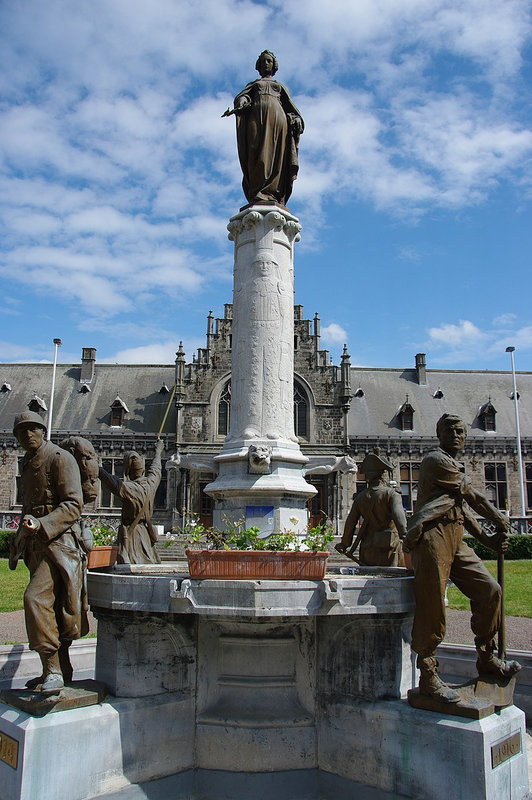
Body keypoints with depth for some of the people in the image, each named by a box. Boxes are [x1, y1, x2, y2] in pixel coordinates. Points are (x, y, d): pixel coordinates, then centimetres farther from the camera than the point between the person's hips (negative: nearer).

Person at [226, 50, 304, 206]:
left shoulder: (281, 86, 33)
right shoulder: (252, 84, 31)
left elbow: (290, 105, 20)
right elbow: (240, 96, 13)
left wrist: (297, 118, -1)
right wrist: (242, 102, -11)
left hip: (277, 116, 1)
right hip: (256, 115, -1)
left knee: (276, 156, -18)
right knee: (257, 154, -22)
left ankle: (274, 197, -31)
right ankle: (257, 196, -36)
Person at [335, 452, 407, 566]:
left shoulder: (360, 497, 7)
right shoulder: (391, 494, -4)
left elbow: (350, 524, 9)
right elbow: (398, 515, -22)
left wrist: (345, 546, 21)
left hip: (368, 551, 4)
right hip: (388, 552, -4)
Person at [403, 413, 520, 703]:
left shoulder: (456, 468, 27)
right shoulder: (436, 460, -3)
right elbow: (472, 496, -2)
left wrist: (487, 539, 15)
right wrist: (501, 521, 9)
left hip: (456, 541, 9)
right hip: (432, 537, -9)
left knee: (489, 589, 3)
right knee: (431, 608, -7)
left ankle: (487, 659, 17)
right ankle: (428, 678, 2)